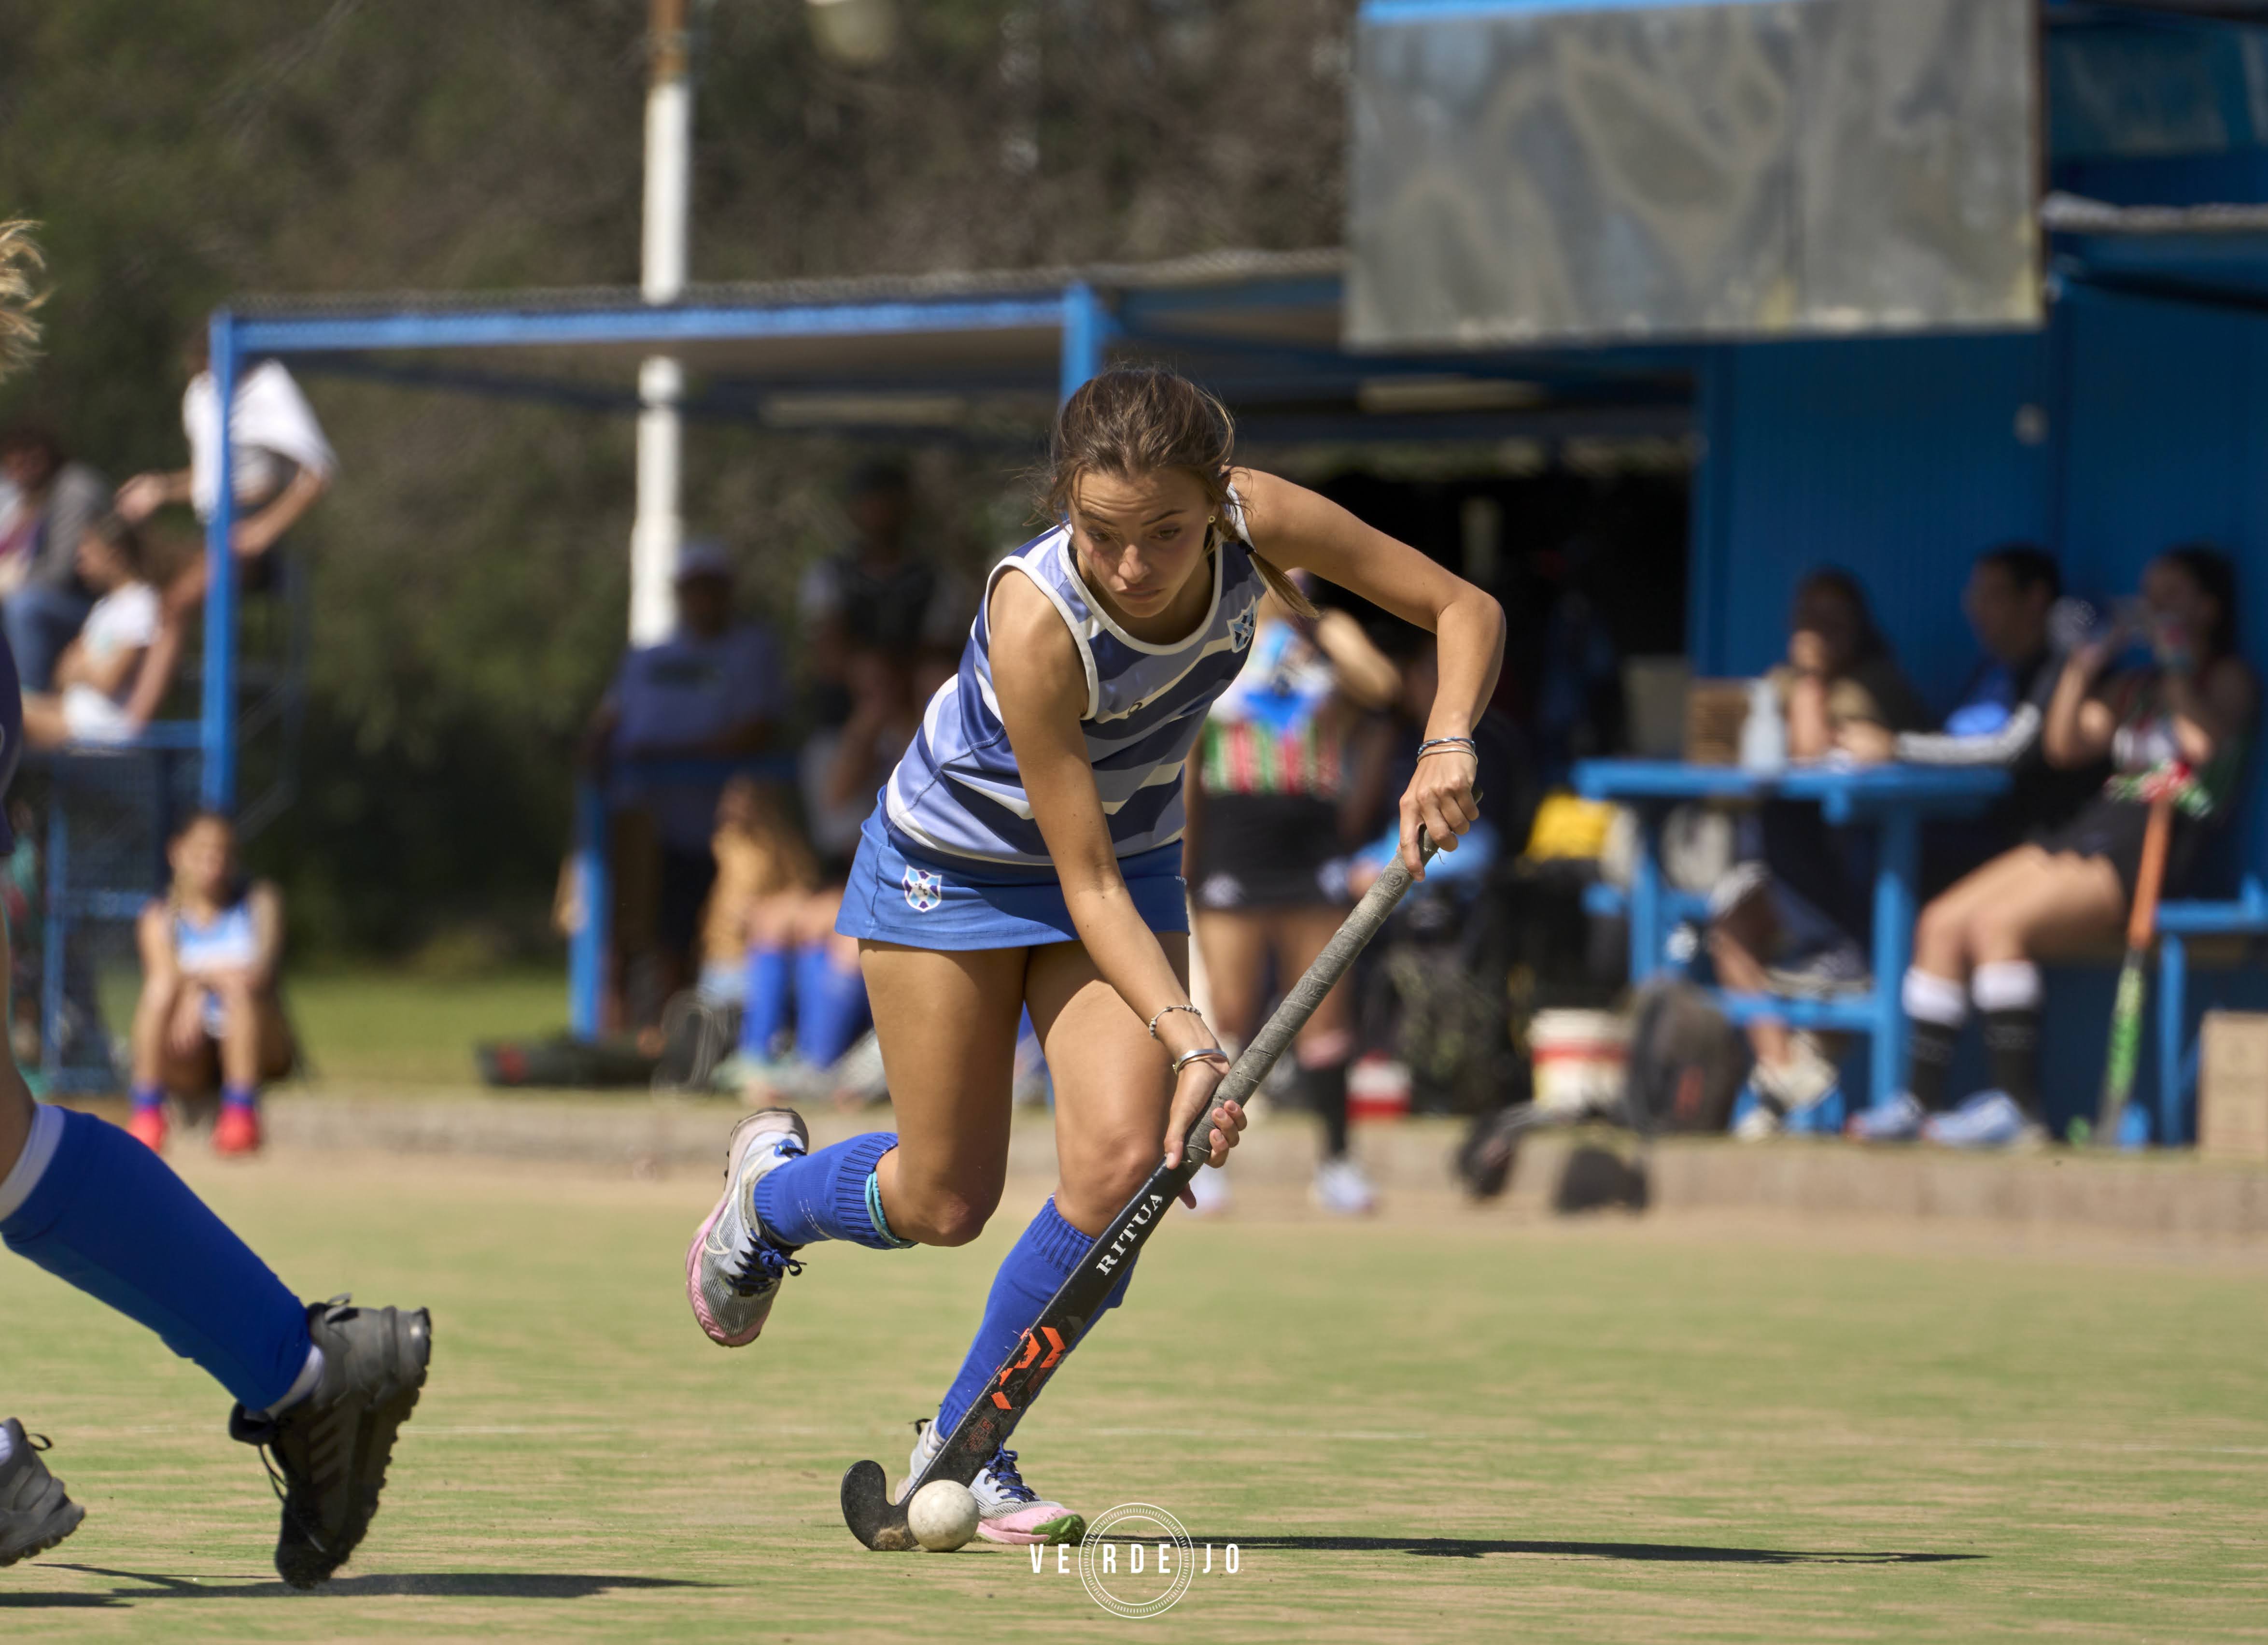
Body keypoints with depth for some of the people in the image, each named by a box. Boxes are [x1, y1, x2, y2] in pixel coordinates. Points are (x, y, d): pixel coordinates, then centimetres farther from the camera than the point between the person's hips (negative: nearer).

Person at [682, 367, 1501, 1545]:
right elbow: (1086, 884, -31)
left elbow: (1465, 609, -13)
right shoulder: (1037, 620, -38)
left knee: (1122, 1166, -15)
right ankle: (770, 1185, 39)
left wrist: (1446, 750, -31)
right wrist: (1188, 1039, -41)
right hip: (953, 861, -4)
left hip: (1135, 858, 4)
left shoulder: (1259, 522, -26)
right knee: (943, 1203, 3)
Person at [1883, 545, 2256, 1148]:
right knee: (1942, 923, -8)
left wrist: (2177, 665, -6)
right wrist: (2083, 665, 11)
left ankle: (2016, 1105, -26)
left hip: (2157, 849, -8)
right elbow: (2063, 745, 18)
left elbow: (2205, 743, -16)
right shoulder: (2135, 686, 27)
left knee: (1998, 923, -28)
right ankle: (1921, 1102, -9)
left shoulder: (2227, 679, 4)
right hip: (2094, 827, 8)